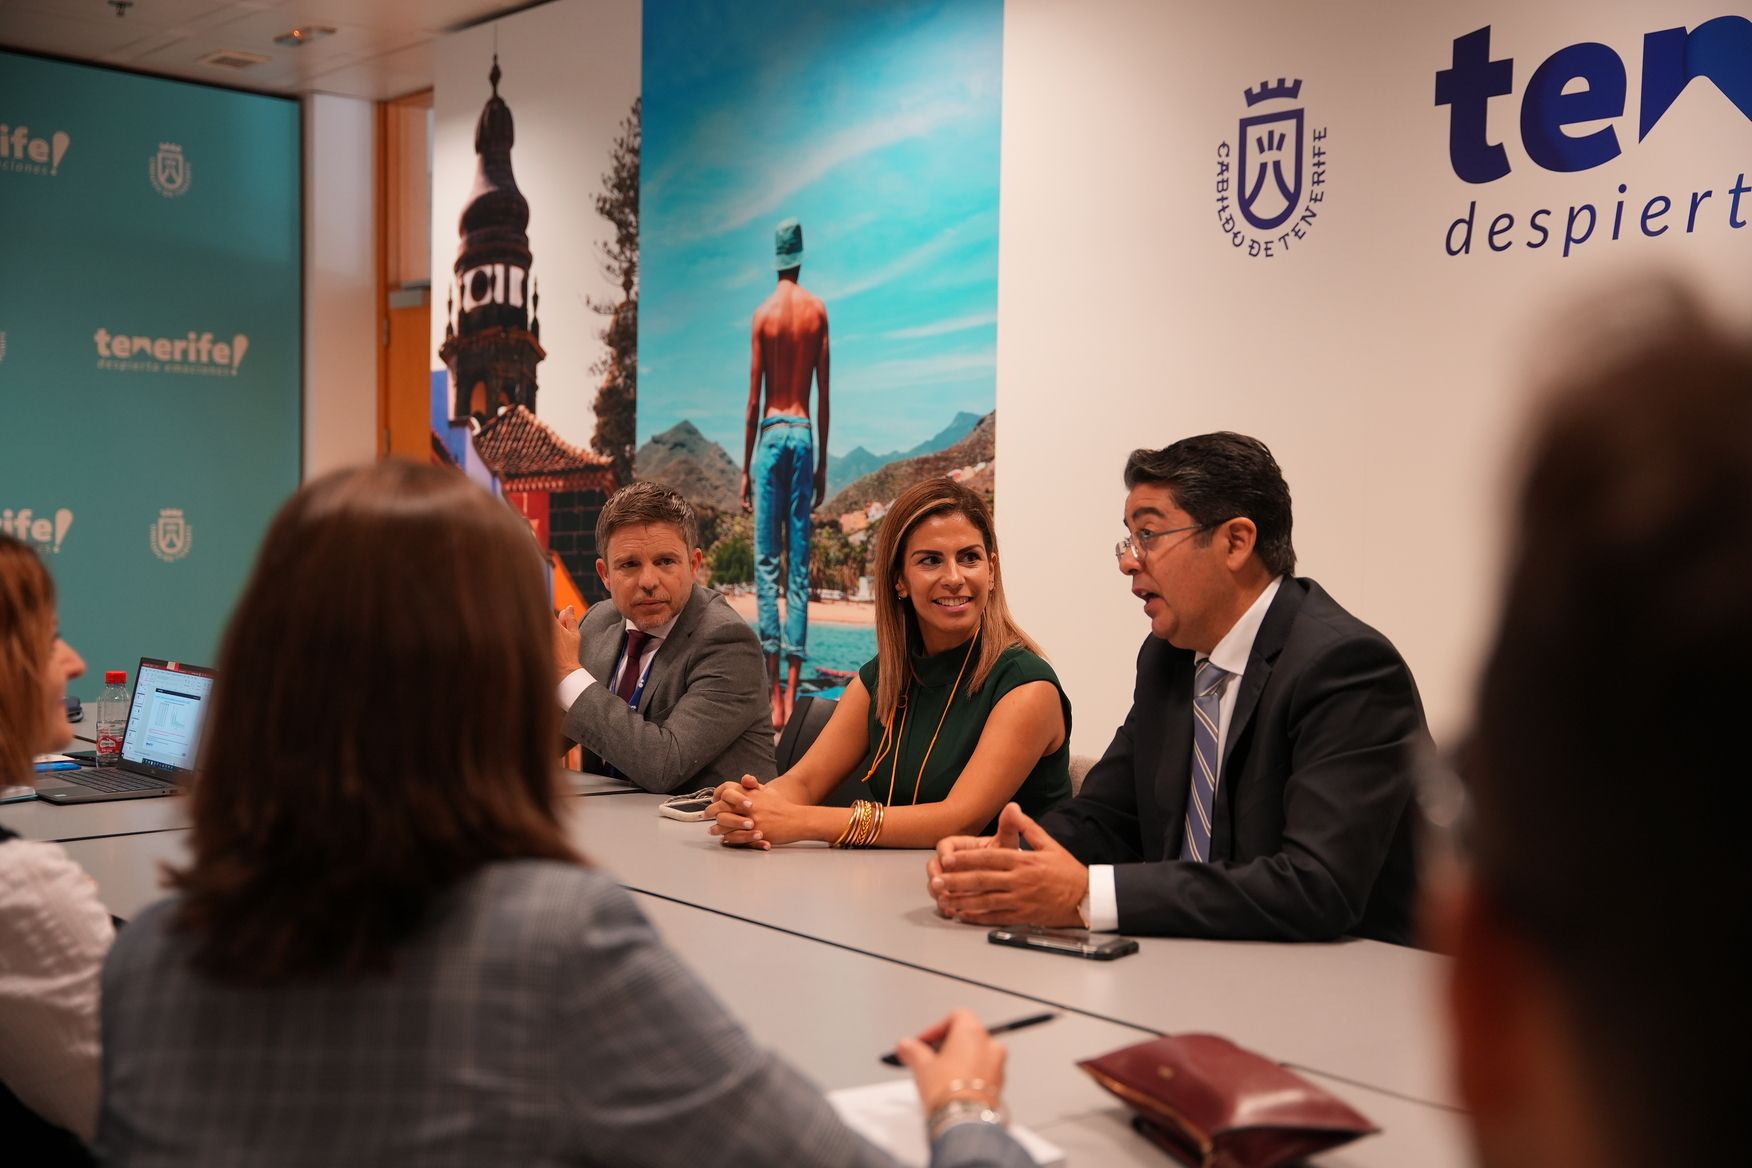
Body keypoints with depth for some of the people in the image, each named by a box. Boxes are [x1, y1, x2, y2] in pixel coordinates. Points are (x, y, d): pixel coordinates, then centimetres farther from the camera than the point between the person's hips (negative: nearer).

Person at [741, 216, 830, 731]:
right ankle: (791, 694, 1)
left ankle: (773, 696, -7)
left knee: (767, 563, -2)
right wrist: (822, 463, 12)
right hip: (804, 435, 2)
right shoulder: (818, 311, 5)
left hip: (771, 435, -2)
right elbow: (824, 396, 6)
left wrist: (745, 467, 3)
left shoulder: (764, 314, -1)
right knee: (799, 566, 3)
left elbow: (754, 398, -2)